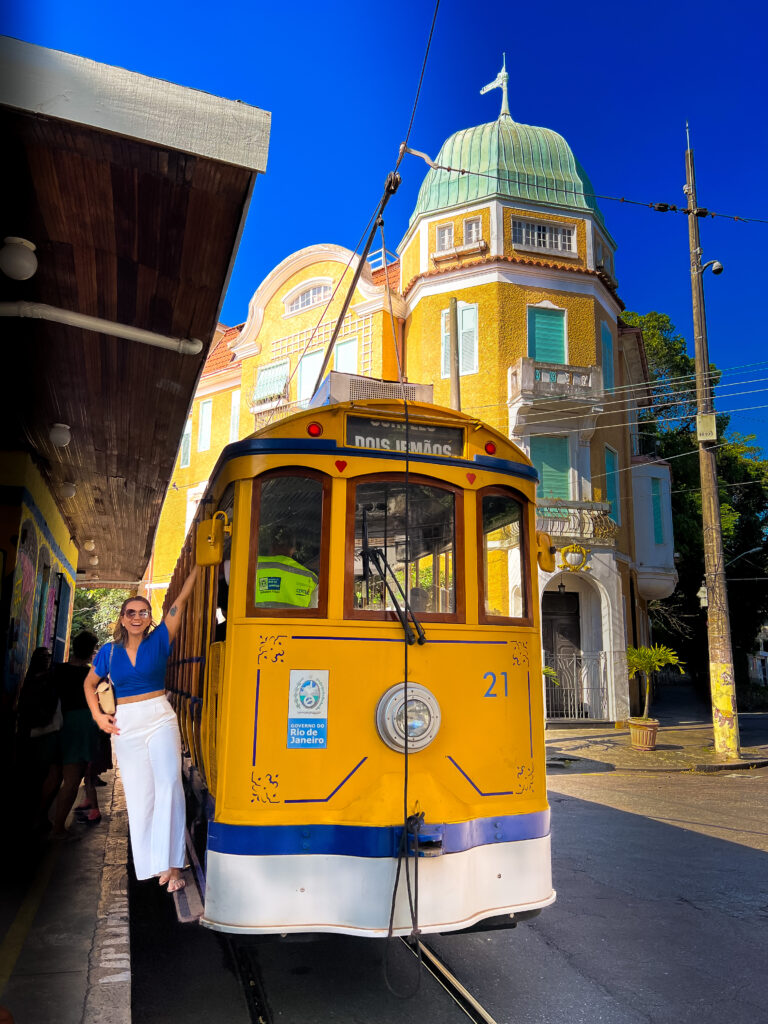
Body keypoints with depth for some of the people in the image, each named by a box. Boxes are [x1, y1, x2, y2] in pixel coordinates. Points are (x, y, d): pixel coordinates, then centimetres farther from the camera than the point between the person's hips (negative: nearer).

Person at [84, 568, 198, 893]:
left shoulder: (159, 640, -1)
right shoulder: (109, 651, 4)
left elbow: (181, 600, -3)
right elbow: (90, 684, 19)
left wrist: (199, 564, -4)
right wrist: (98, 715, 5)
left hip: (160, 718, -2)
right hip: (126, 725, 2)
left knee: (169, 784, -14)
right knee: (139, 794, 7)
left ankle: (171, 864, -9)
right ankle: (153, 865, 17)